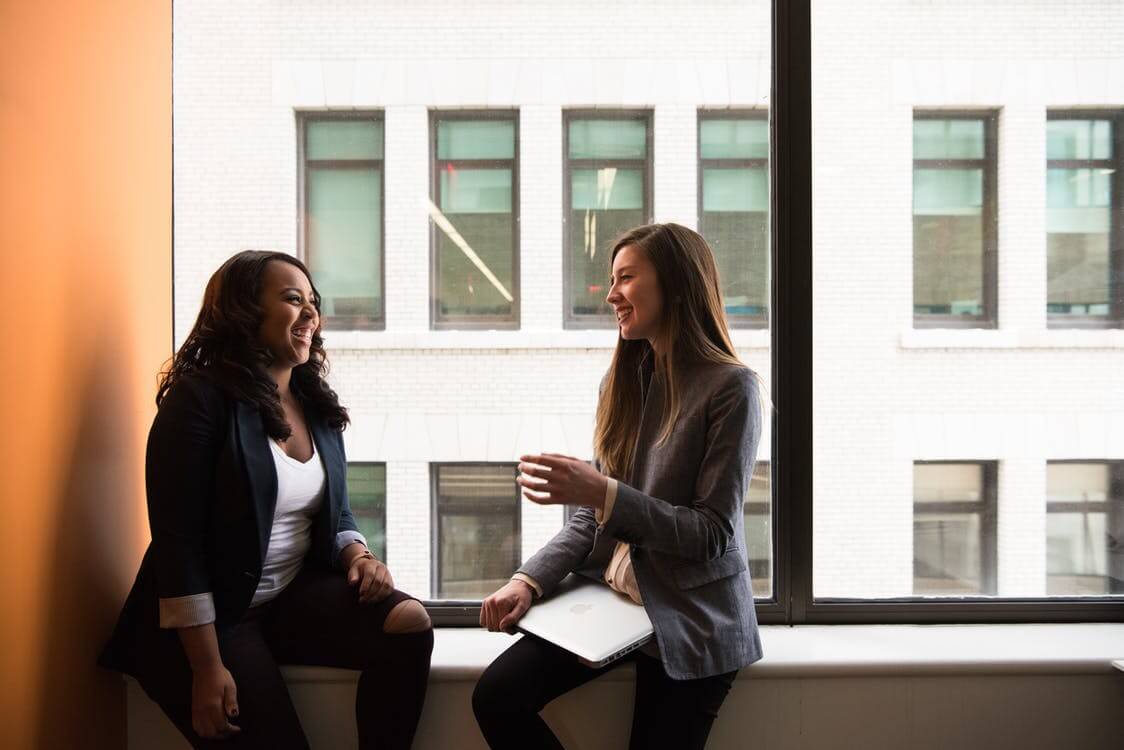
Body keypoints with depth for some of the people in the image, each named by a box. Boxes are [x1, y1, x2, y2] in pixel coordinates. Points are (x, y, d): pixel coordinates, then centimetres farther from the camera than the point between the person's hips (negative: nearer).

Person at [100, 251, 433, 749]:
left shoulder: (318, 406, 7)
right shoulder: (200, 399, -13)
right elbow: (178, 543, -17)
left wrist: (358, 555, -7)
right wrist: (207, 667, -21)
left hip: (296, 595, 6)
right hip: (213, 615, -6)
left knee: (409, 622, -18)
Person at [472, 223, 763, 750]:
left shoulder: (730, 388, -13)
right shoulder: (623, 380, 6)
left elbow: (713, 533, -15)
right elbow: (592, 516, 7)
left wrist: (605, 493, -25)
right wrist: (530, 580, -8)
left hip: (690, 621, -5)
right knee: (496, 697, -11)